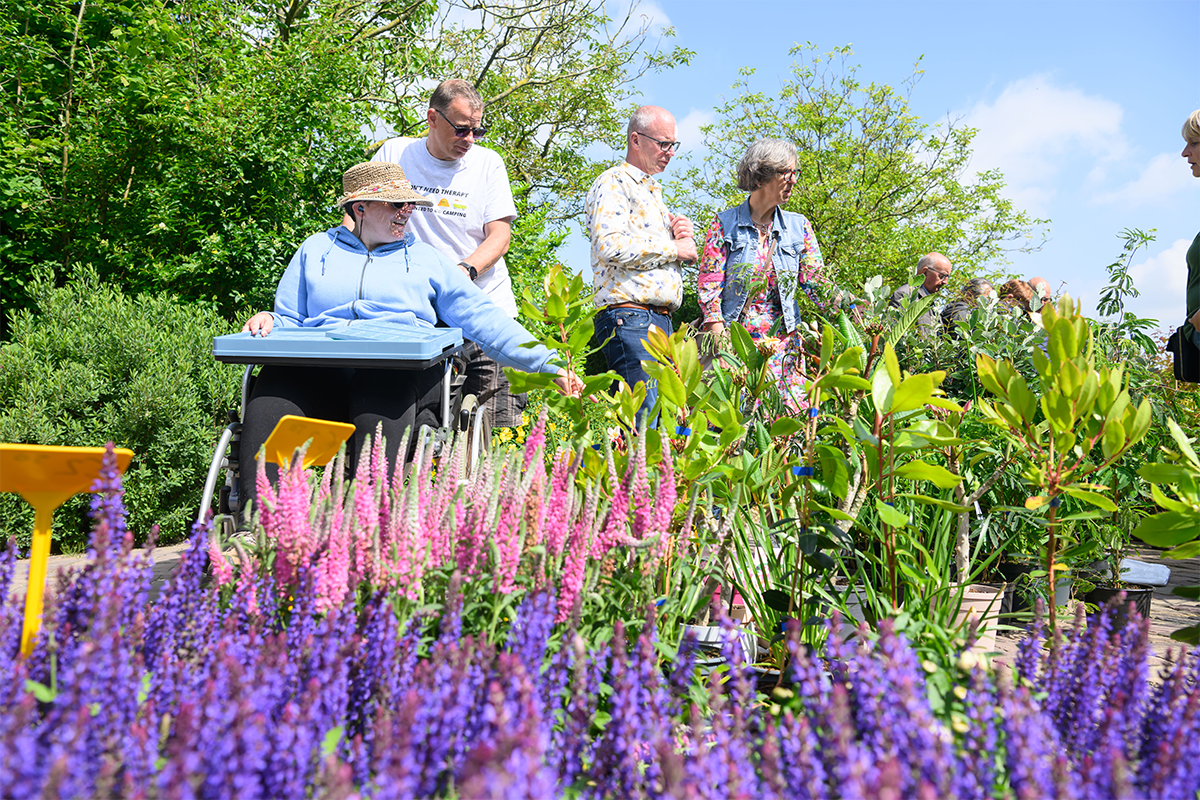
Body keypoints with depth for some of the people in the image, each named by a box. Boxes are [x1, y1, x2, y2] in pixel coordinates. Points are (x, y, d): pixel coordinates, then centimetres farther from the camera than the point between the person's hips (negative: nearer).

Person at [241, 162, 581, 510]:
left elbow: (484, 320, 16)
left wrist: (549, 365, 7)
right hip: (318, 372, 1)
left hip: (402, 373, -1)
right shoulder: (316, 249, 27)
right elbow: (289, 319, 26)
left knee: (381, 399, -38)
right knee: (269, 399, -32)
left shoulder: (426, 259, 24)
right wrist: (268, 321, -1)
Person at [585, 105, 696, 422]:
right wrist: (674, 248, -9)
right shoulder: (614, 182, -3)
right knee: (643, 423, -15)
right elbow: (610, 245, -20)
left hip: (662, 322, 10)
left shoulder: (653, 192, 26)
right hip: (630, 318, -9)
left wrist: (683, 234, 8)